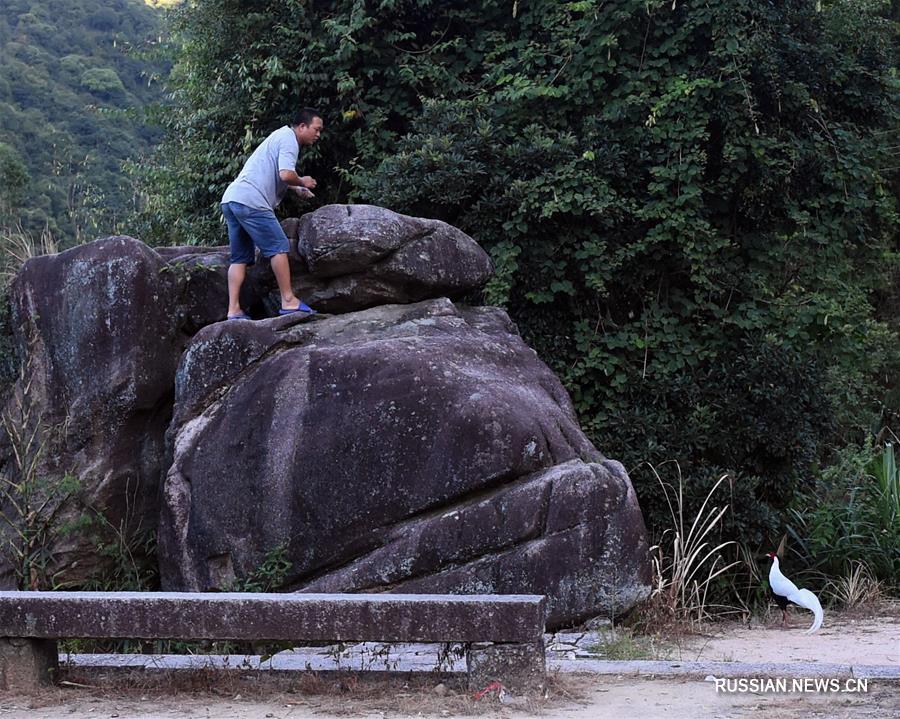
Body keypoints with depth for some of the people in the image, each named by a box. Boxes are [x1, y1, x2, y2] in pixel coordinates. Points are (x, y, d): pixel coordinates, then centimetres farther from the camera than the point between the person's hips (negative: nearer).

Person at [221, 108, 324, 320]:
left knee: (240, 257, 8)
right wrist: (302, 182, 1)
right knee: (279, 247, -5)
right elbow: (286, 174, -20)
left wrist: (296, 189, 24)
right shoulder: (288, 139, -5)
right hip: (251, 202, -10)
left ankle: (233, 310, 4)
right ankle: (288, 301, -3)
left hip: (230, 199, 10)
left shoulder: (280, 136, 27)